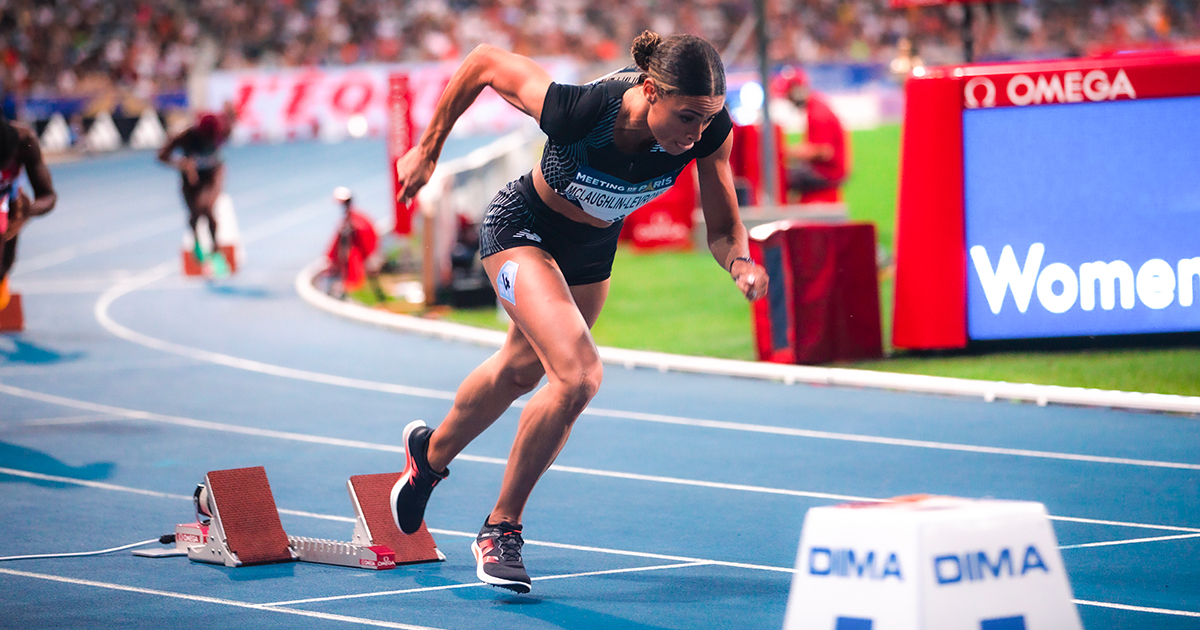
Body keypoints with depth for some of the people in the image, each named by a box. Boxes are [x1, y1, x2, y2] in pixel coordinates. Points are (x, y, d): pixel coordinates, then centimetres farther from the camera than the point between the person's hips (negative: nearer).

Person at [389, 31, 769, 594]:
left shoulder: (708, 129, -29)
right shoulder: (577, 110, -40)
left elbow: (721, 227, -17)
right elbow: (485, 62, -24)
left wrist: (740, 262, -40)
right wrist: (428, 149, -13)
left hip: (593, 249, 6)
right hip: (522, 230, -6)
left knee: (520, 372, 26)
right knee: (579, 373, -25)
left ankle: (431, 453, 57)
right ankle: (500, 529, -4)